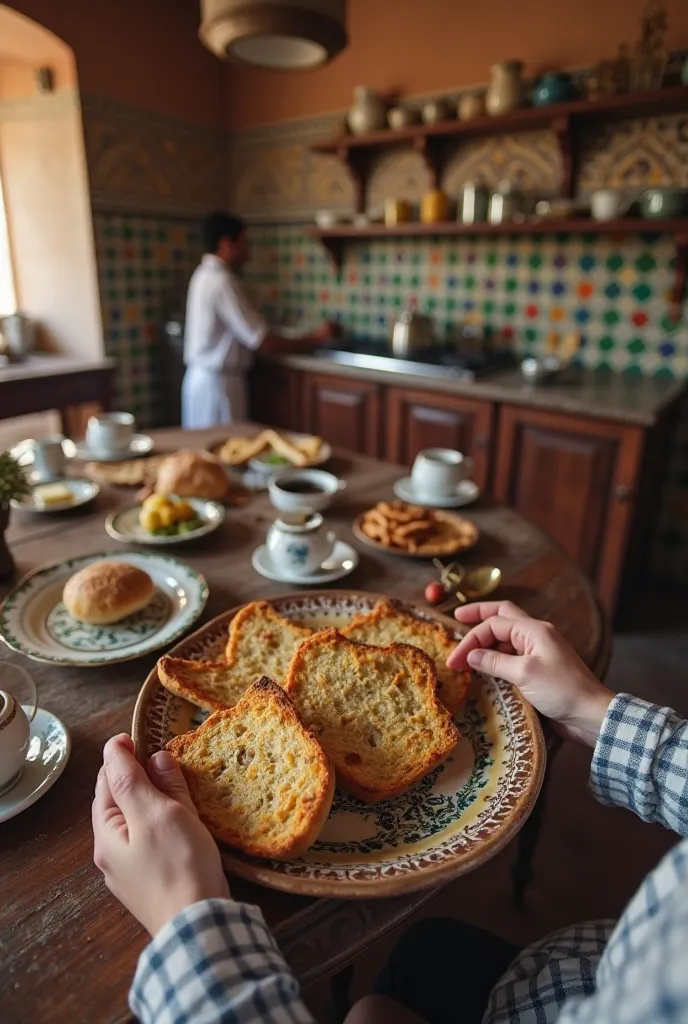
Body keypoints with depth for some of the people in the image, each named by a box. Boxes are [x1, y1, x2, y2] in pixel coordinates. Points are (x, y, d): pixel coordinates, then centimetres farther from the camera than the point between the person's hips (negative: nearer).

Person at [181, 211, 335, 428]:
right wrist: (315, 338, -11)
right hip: (218, 382, -10)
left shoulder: (205, 274, 12)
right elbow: (263, 342, -20)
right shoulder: (222, 282, -18)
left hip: (201, 377, 10)